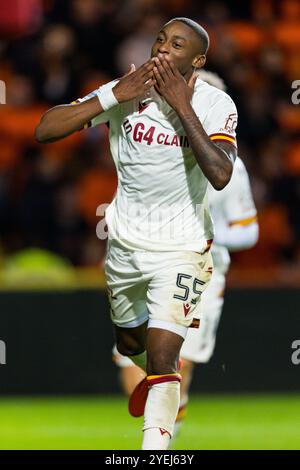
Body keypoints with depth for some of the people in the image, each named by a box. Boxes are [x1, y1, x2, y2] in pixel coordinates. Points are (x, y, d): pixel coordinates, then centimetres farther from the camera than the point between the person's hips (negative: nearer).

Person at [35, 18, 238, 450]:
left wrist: (183, 107, -30)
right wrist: (113, 97, -25)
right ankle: (158, 381, 58)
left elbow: (220, 175, -33)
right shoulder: (124, 93, -10)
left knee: (160, 359, -16)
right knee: (130, 342, 25)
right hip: (125, 244, 4)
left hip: (180, 250, -4)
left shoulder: (214, 105, -15)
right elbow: (44, 130, -17)